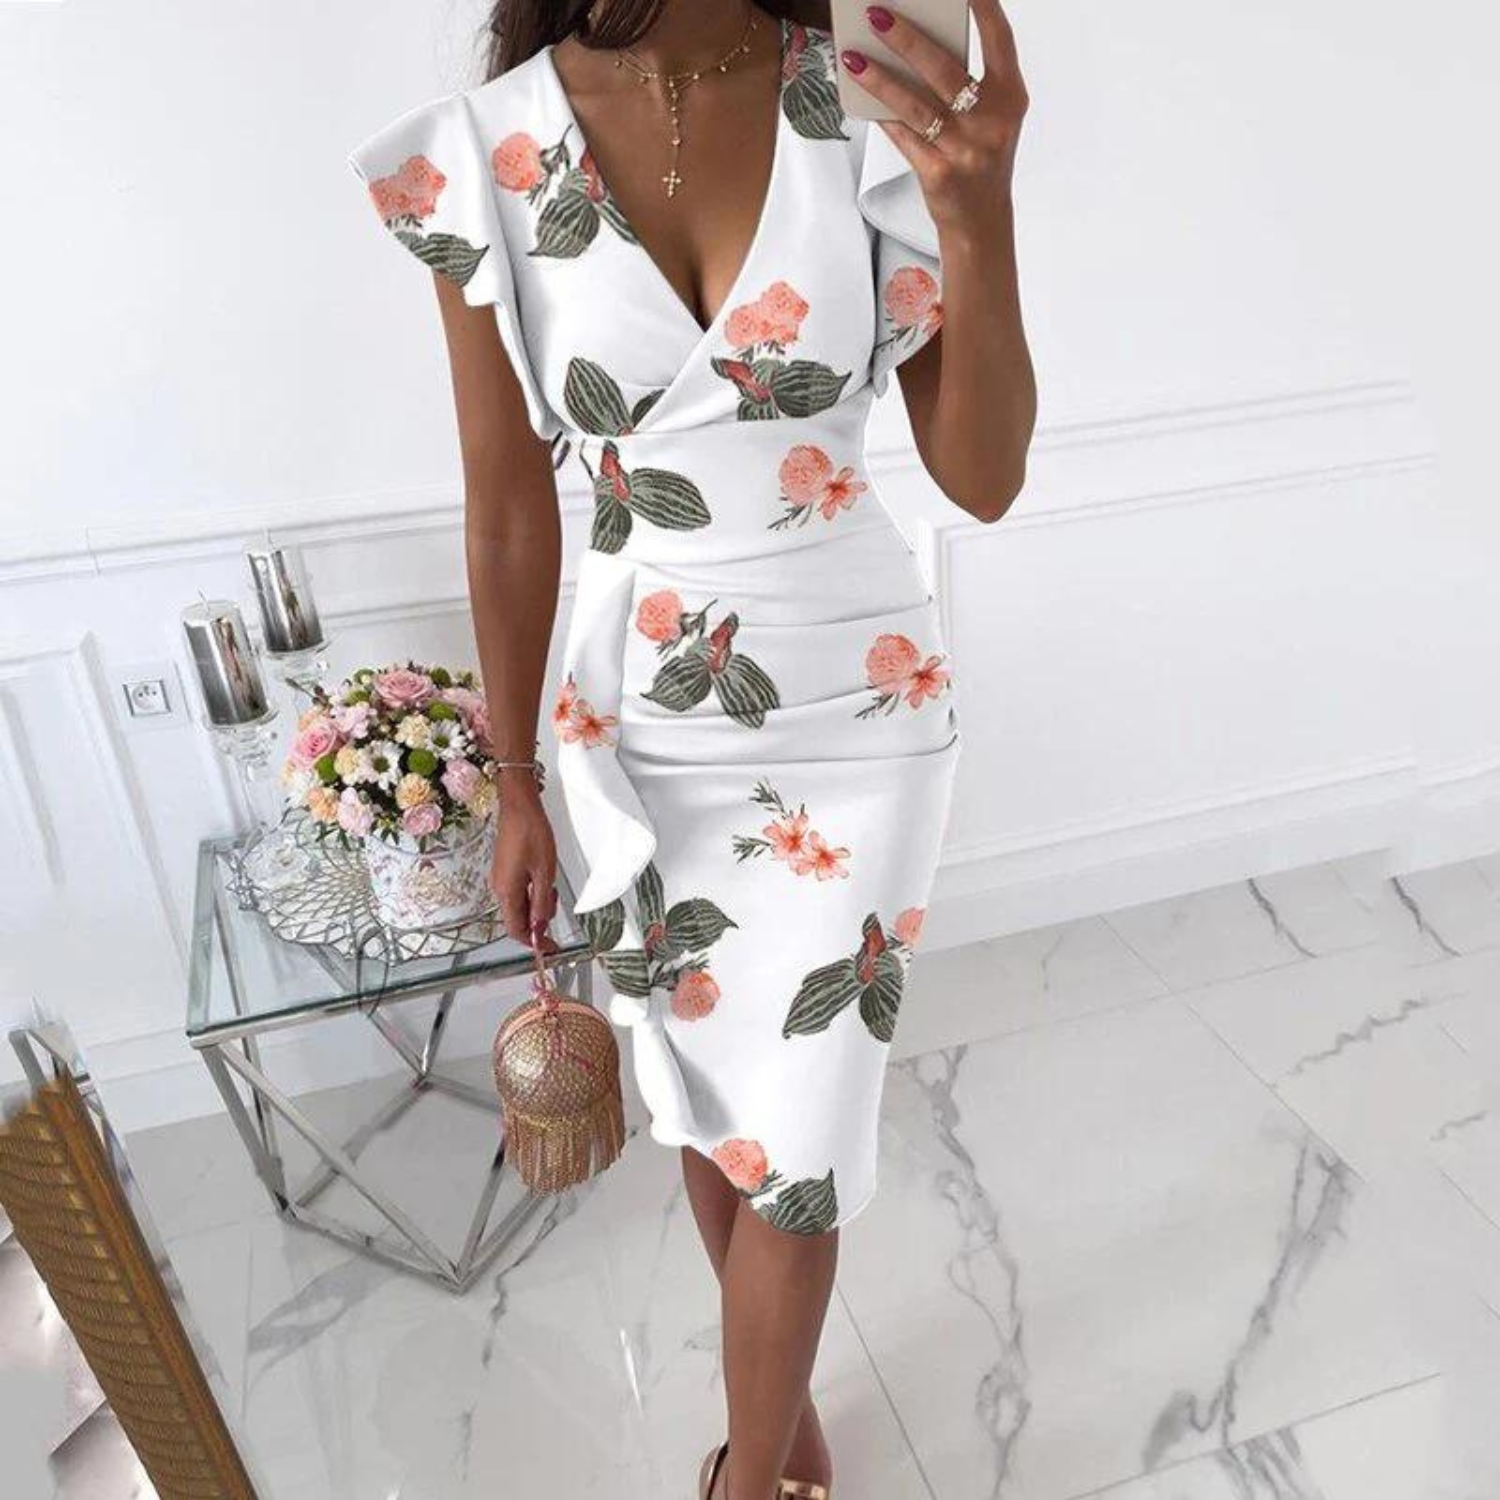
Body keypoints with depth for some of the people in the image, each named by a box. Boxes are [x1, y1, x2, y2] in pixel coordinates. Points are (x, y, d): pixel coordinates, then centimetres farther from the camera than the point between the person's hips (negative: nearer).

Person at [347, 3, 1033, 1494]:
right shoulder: (483, 160, -6)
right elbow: (507, 515, -1)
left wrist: (979, 218, -26)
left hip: (858, 710, 0)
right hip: (638, 728, 1)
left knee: (793, 1145, 9)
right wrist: (515, 786, 6)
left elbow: (984, 480, -9)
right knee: (710, 1115, 19)